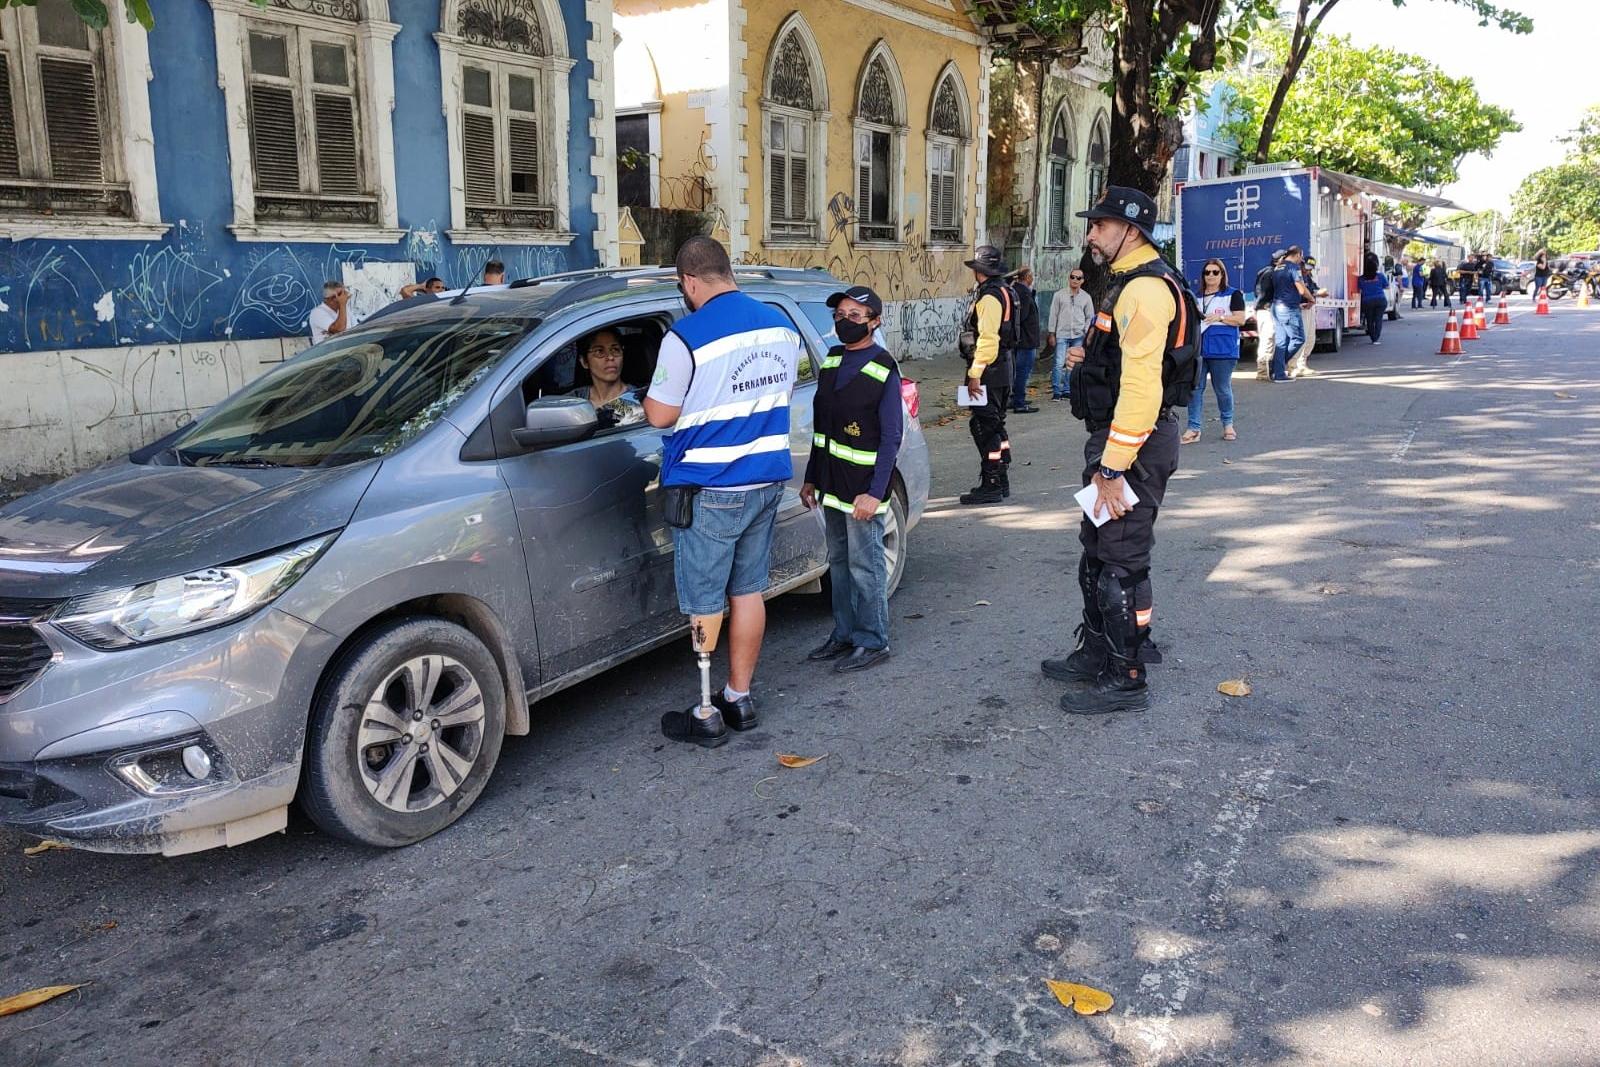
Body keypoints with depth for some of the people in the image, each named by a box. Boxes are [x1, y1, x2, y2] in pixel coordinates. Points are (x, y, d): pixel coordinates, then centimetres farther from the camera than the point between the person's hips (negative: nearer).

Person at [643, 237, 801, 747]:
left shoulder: (687, 337, -16)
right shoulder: (780, 323, 4)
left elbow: (661, 415, -10)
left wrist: (645, 399, 10)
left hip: (709, 490, -6)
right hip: (767, 480, 7)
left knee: (704, 604, 4)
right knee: (748, 591, 15)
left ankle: (706, 714, 12)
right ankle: (739, 698, 26)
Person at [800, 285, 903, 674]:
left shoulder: (883, 370, -10)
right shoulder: (831, 360, 10)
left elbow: (891, 437, -13)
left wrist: (875, 493, -18)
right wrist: (811, 478, 16)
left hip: (863, 489, -7)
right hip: (832, 486, 7)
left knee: (865, 566, 0)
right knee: (838, 563, 14)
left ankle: (872, 642, 12)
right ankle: (845, 634, 26)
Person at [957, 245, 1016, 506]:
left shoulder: (989, 296, -16)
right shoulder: (1005, 292, 15)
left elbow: (987, 339, -24)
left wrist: (975, 373, -23)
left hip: (988, 372, -10)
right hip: (1003, 368, 10)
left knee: (984, 427, -6)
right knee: (995, 425, 17)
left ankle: (991, 485, -4)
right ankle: (1000, 482, 24)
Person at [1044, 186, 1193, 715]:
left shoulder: (1146, 289, -19)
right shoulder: (1127, 283, 16)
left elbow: (1142, 385, -27)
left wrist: (1112, 468, -27)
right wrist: (1089, 360, 6)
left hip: (1134, 445, -11)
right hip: (1112, 439, 11)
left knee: (1122, 562, -3)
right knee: (1097, 552, 20)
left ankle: (1126, 680, 9)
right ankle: (1096, 655, 34)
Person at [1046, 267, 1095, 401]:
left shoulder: (1086, 297, 10)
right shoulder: (1059, 295, 4)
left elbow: (1090, 317, 14)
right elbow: (1053, 315, 5)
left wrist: (1087, 333, 2)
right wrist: (1051, 334, 1)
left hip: (1079, 336, 2)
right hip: (1062, 335, -2)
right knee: (1059, 364, -9)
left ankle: (1067, 390, 12)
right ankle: (1056, 391, -4)